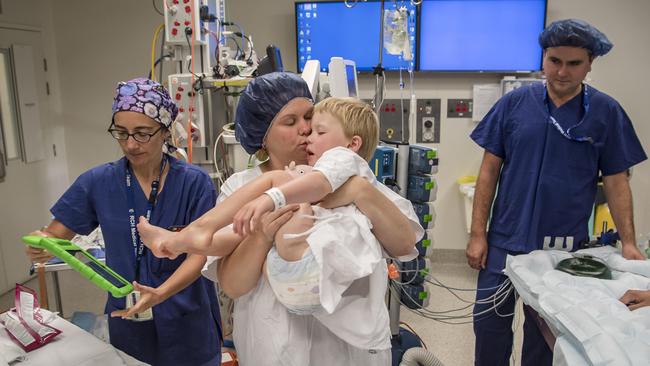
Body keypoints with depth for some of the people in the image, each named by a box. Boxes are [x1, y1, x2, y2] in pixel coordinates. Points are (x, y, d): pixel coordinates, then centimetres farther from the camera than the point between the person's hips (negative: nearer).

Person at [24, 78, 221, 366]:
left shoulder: (194, 182, -13)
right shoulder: (98, 182, -5)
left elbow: (198, 253, -15)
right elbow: (54, 235, -2)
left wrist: (160, 293, -31)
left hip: (186, 321, -2)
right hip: (126, 321, 2)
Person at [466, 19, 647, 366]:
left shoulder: (606, 112, -3)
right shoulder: (514, 103, -3)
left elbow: (616, 181, 2)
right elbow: (490, 169, -2)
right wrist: (477, 233, -4)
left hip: (564, 246, 0)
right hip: (505, 239, 1)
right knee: (489, 322, 10)